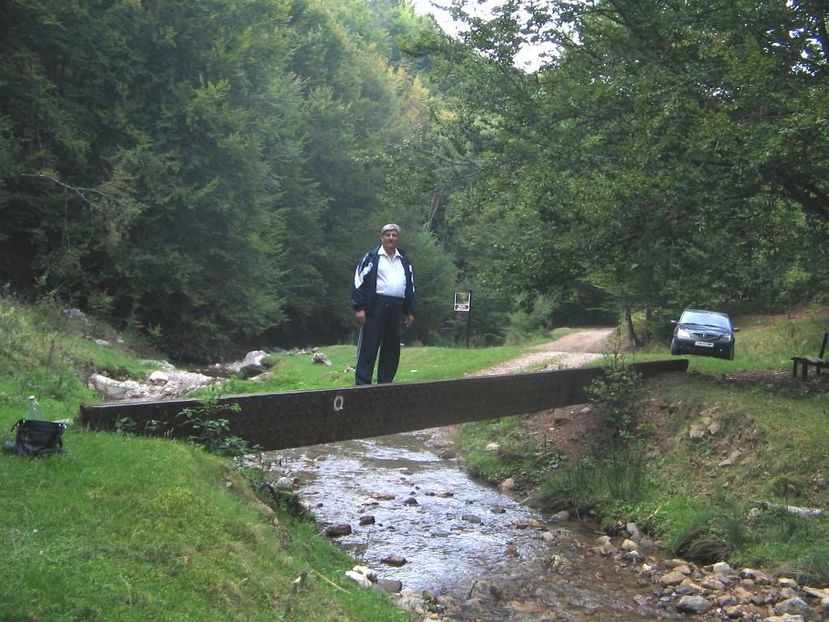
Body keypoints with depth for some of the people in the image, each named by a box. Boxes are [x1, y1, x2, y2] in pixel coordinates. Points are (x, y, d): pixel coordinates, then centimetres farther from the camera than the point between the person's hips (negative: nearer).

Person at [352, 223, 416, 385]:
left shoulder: (404, 260, 18)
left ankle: (386, 382, 18)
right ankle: (362, 383, -4)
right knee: (369, 347, -6)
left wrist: (410, 311, 17)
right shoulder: (372, 257, 1)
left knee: (392, 347, 9)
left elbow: (410, 286, 23)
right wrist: (359, 308, -12)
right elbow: (359, 281, -5)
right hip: (376, 306, -5)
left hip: (396, 308, 6)